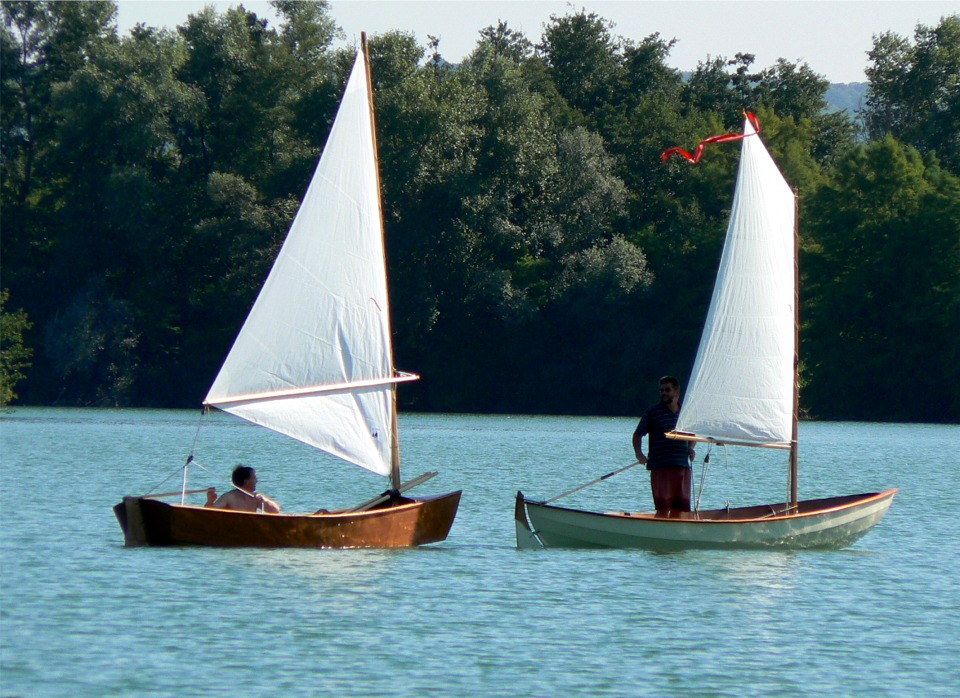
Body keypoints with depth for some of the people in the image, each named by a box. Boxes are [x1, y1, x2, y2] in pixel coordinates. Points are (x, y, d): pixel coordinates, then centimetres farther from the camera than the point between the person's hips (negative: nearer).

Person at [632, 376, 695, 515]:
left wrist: (690, 448, 9)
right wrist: (639, 453, -14)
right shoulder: (653, 412, 2)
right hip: (660, 468, -4)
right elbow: (638, 435, 3)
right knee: (663, 506, -8)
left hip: (683, 466, 4)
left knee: (682, 506, 5)